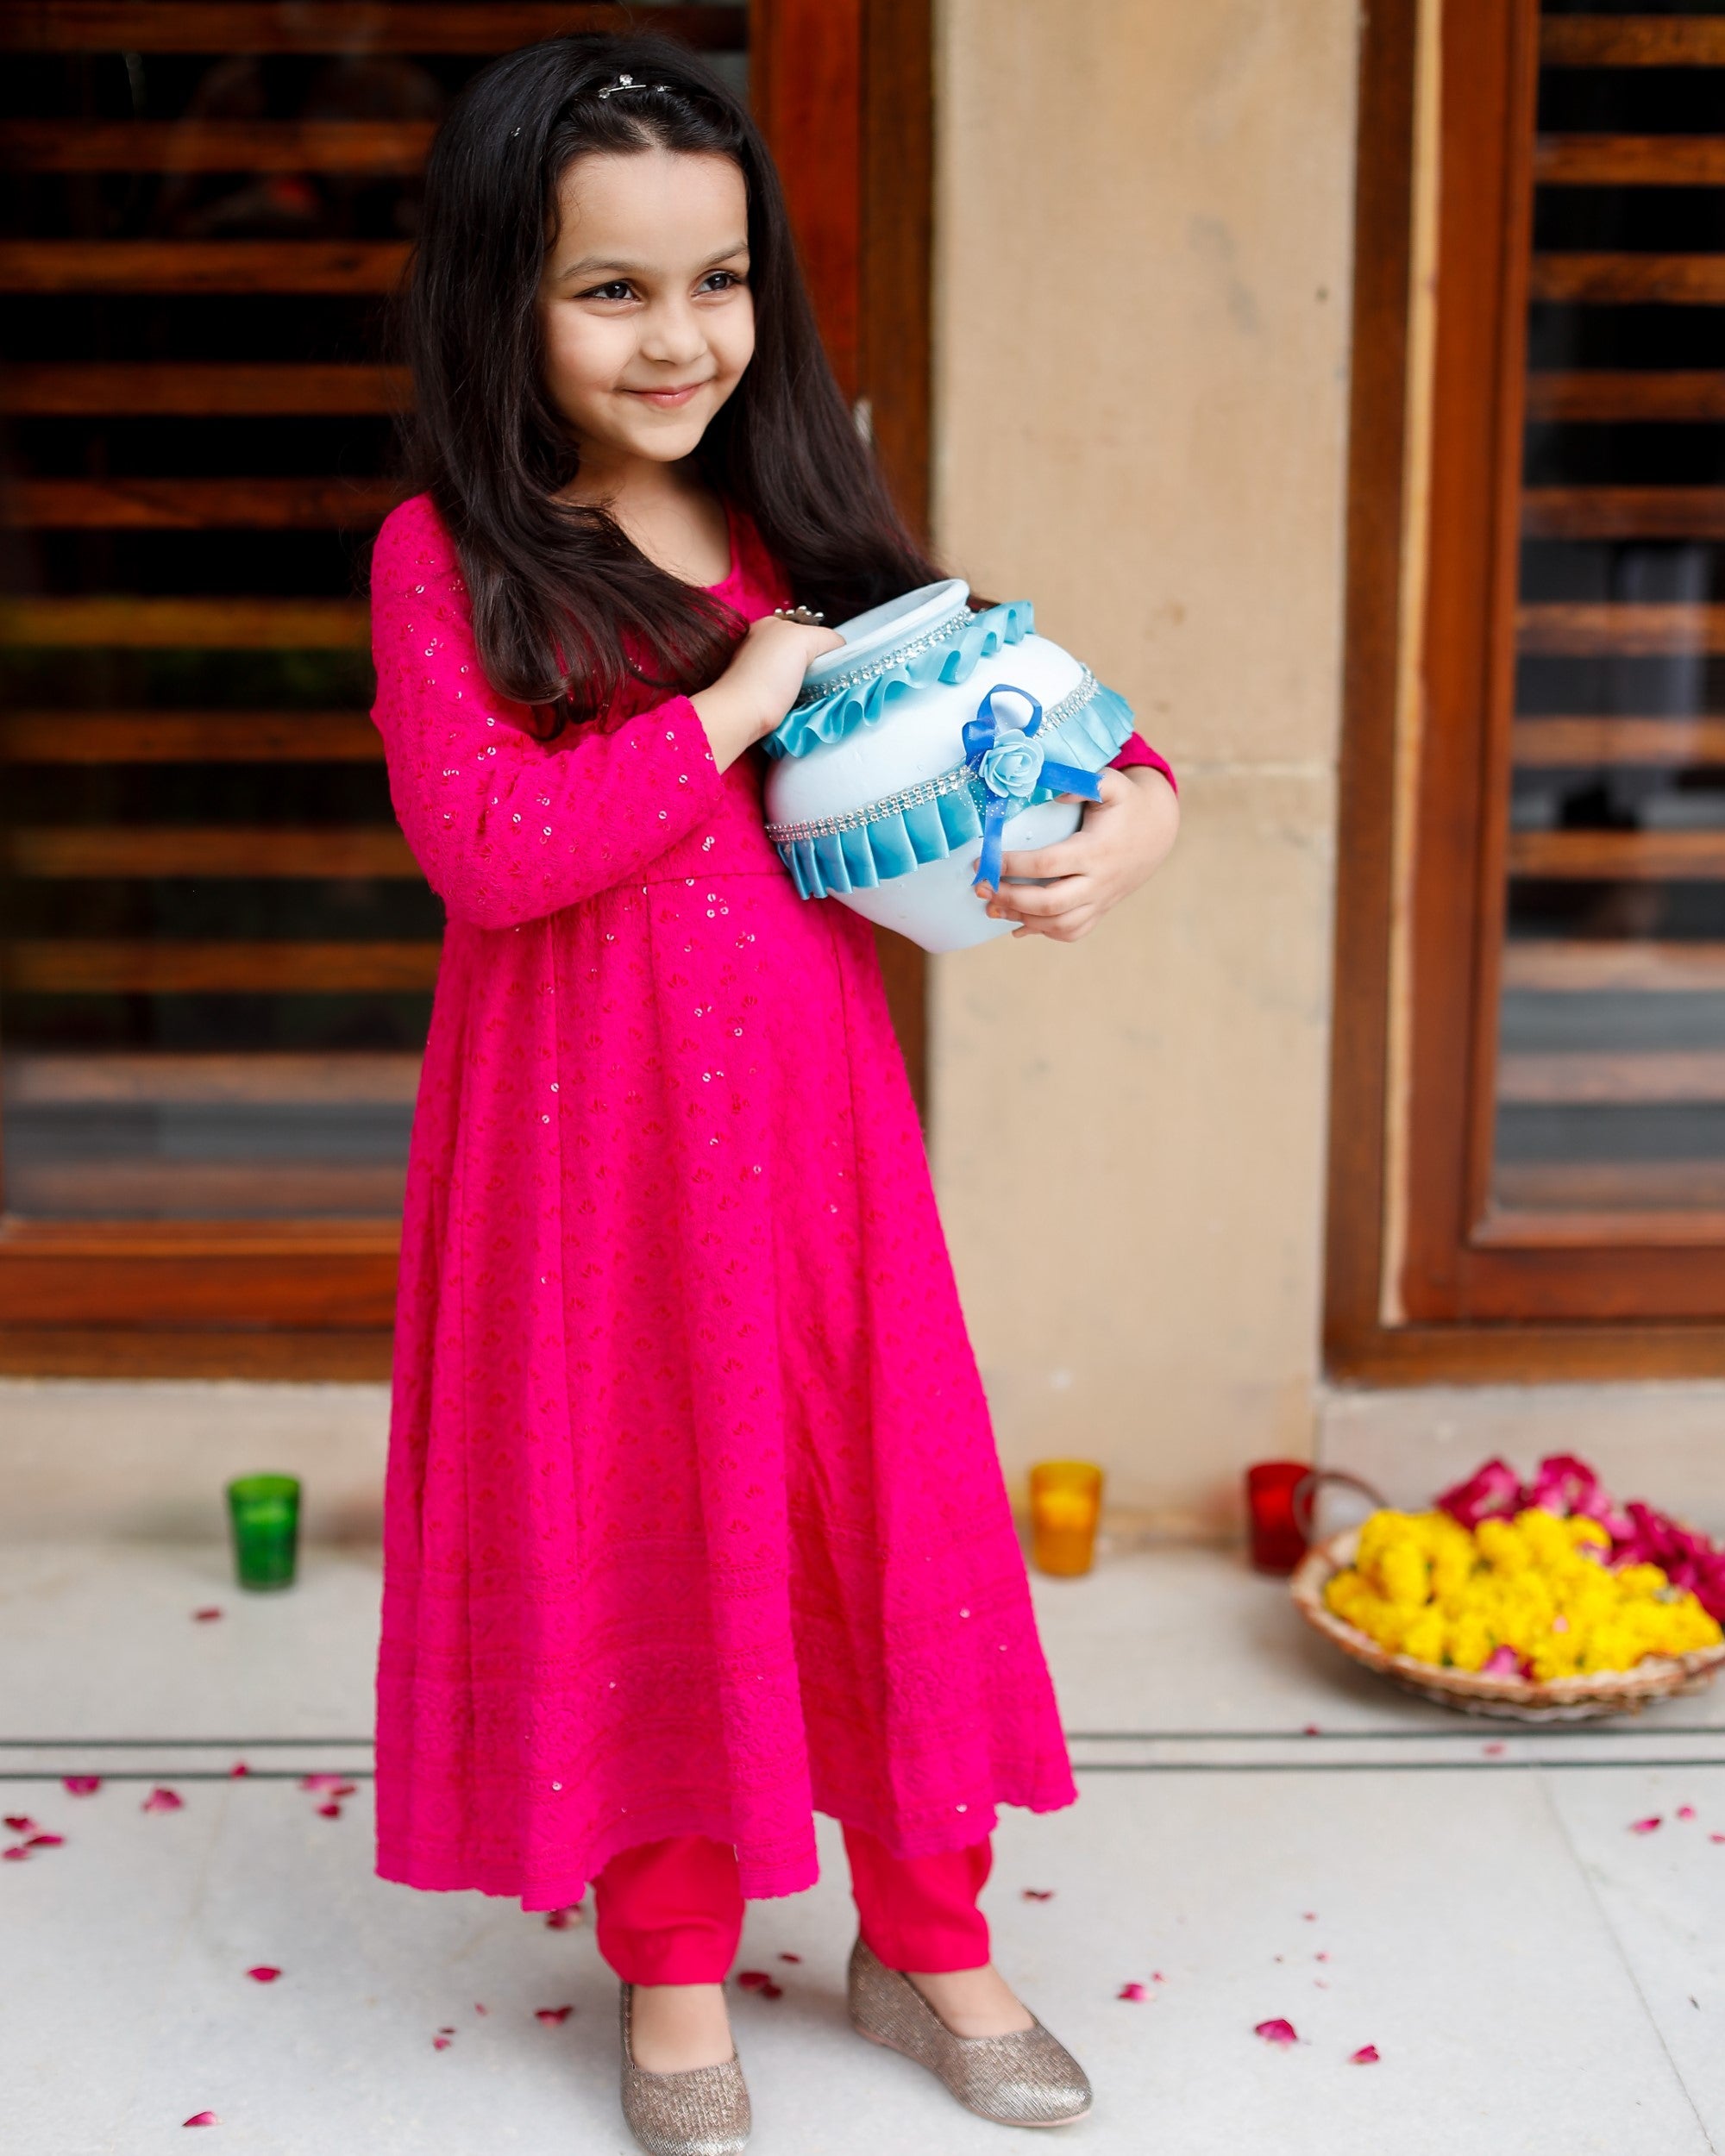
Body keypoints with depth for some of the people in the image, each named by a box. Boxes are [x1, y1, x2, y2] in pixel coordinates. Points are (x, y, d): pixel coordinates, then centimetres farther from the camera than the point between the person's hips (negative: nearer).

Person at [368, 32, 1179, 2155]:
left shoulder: (798, 528, 7)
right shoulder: (446, 556, -7)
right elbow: (484, 850, -20)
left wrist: (1134, 800, -4)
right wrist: (736, 709, -17)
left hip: (808, 1111, 4)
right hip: (587, 1130, -4)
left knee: (878, 1495, 10)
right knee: (637, 1522, 8)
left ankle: (923, 1937, 30)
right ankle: (673, 1970, 29)